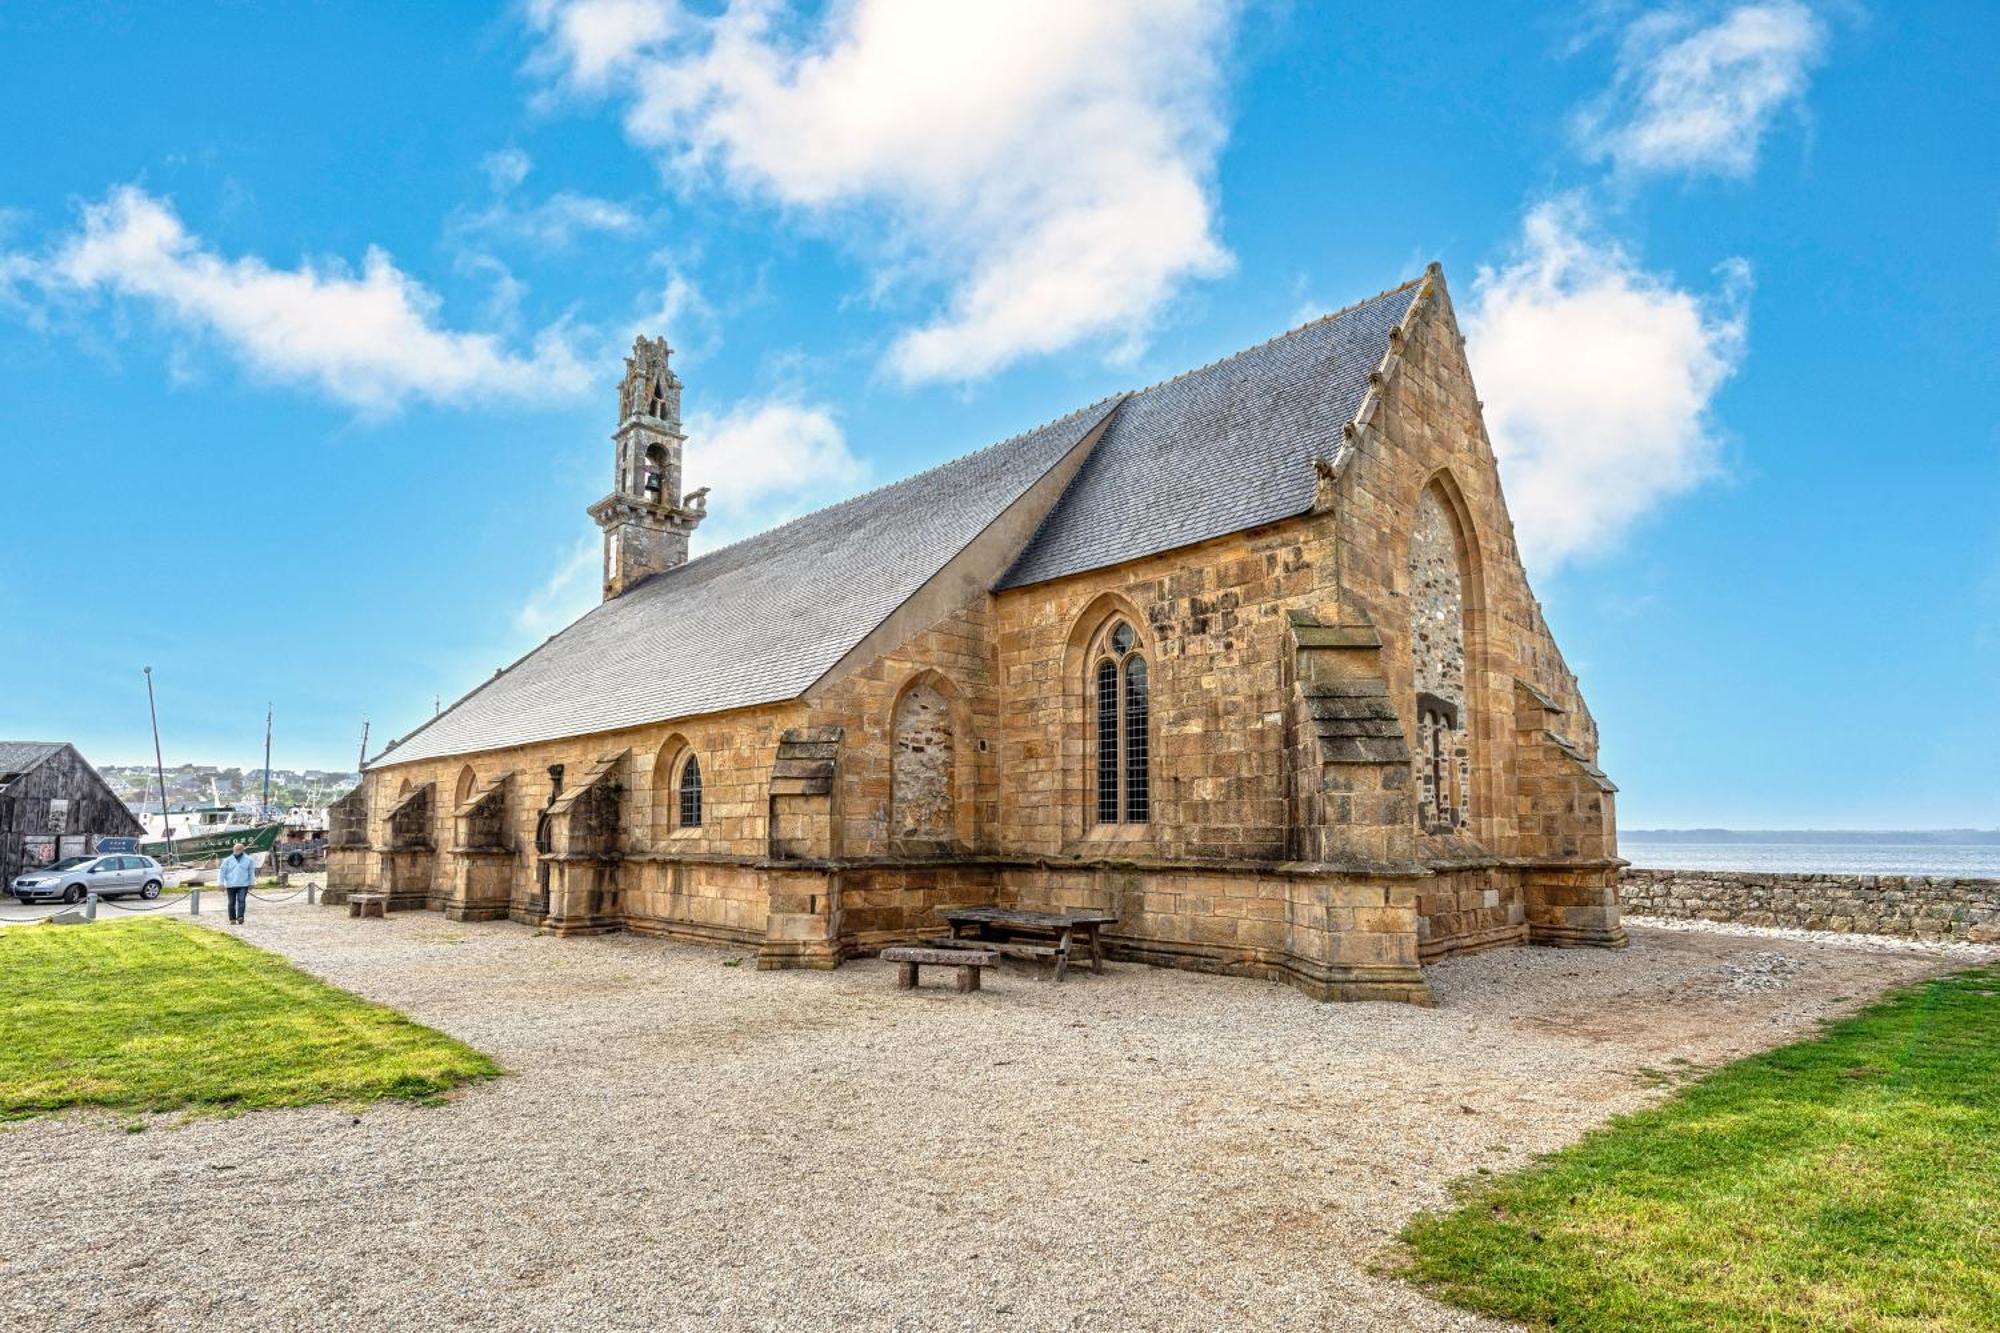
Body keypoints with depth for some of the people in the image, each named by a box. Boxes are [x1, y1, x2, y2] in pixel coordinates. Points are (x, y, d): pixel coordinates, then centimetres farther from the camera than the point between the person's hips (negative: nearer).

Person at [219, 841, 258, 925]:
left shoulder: (248, 860, 5)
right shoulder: (228, 860, 3)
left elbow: (251, 872, 11)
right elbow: (223, 872, 4)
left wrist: (251, 884, 9)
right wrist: (221, 884, -2)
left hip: (243, 884, -1)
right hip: (231, 884, 1)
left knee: (241, 900, -15)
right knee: (232, 902, 5)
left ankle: (240, 917, -22)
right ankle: (232, 919, 14)